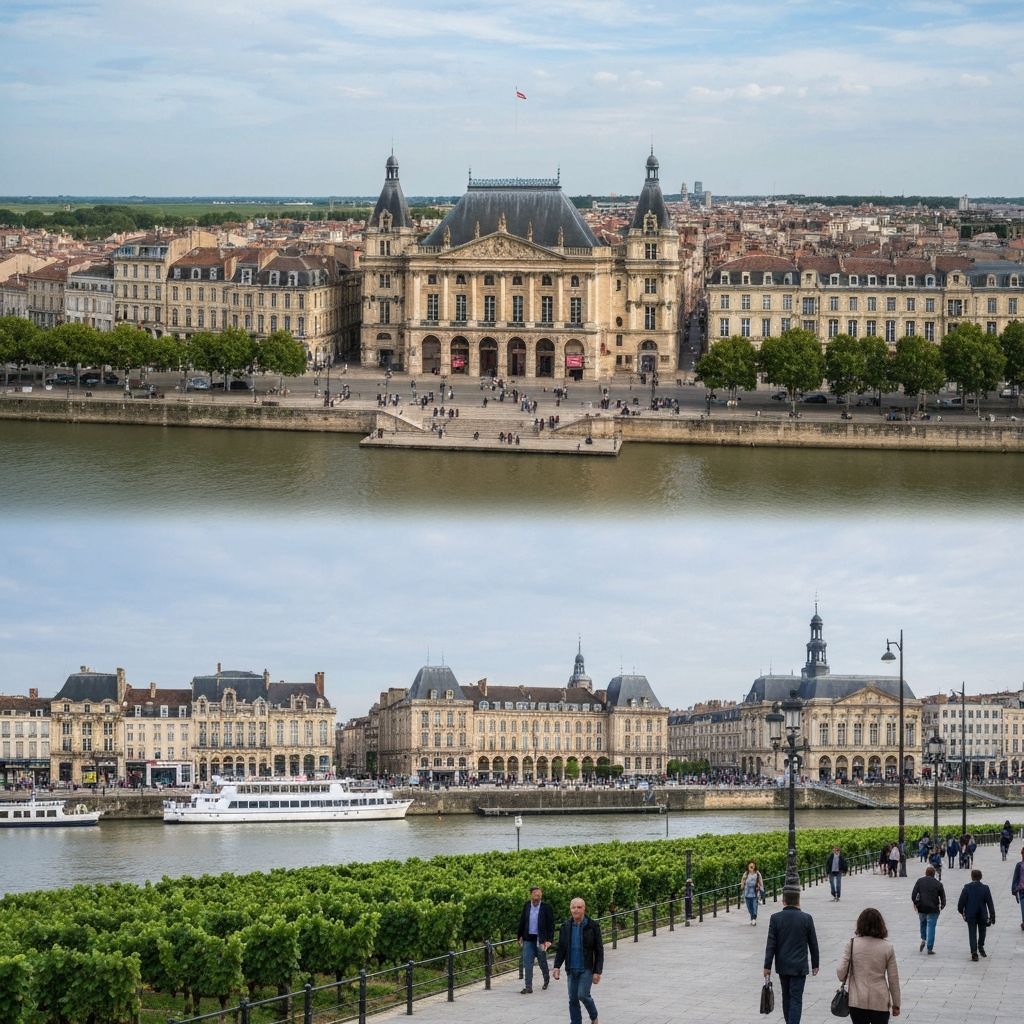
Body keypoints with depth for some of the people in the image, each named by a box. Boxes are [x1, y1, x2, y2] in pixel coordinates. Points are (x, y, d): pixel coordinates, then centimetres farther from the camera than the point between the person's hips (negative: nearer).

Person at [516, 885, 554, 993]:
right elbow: (522, 921, 12)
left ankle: (546, 979, 39)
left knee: (542, 962, 13)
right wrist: (520, 936, 12)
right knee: (527, 963, -3)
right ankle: (528, 986, 0)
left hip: (540, 939, -2)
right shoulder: (526, 905, 3)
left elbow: (551, 925, -7)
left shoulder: (546, 907, -8)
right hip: (528, 939, 2)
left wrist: (549, 940, -13)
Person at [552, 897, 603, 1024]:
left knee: (583, 995, -13)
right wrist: (557, 966, -2)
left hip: (587, 969, -4)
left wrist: (597, 971, -9)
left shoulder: (592, 926, -6)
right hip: (571, 970, 4)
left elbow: (599, 951, -5)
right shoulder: (565, 926, 4)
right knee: (573, 999, 4)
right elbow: (560, 949, 10)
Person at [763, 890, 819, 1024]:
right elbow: (813, 944, 0)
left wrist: (767, 966, -1)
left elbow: (770, 944, -6)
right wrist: (815, 964, 12)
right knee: (796, 999, -2)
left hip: (782, 966, 2)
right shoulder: (806, 919, -7)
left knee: (786, 997, 17)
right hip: (799, 967, -2)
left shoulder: (775, 918, -6)